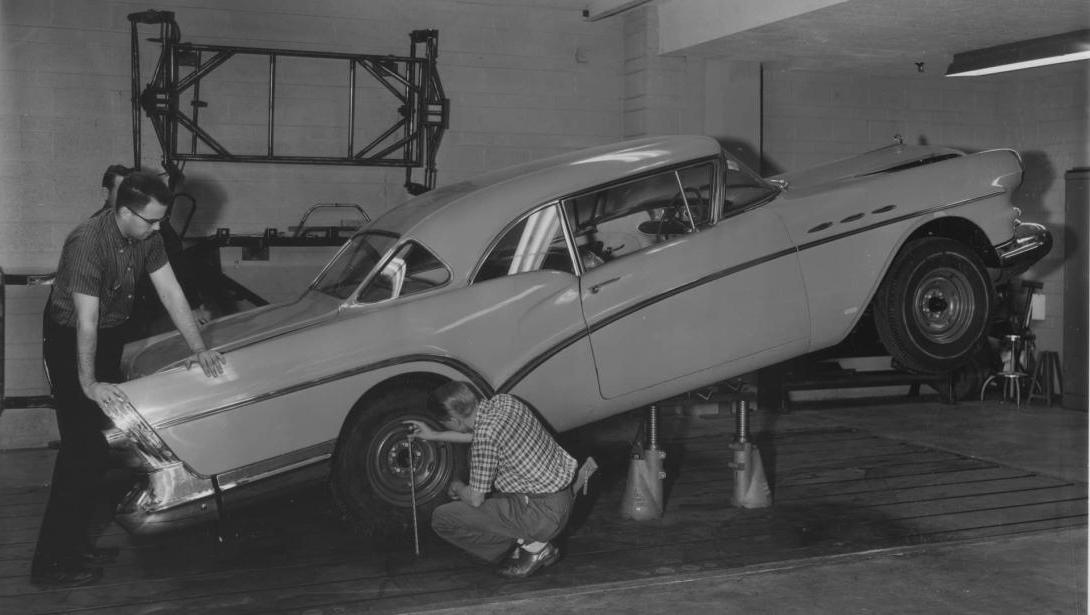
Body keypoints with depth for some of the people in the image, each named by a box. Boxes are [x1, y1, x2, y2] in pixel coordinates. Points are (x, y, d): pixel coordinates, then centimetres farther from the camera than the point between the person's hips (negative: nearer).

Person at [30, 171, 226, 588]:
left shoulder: (146, 237, -6)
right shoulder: (88, 243, -29)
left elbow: (171, 292, -3)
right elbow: (86, 320, -31)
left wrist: (199, 349, -7)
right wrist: (87, 384, -31)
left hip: (110, 336, 8)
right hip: (70, 343, -8)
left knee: (100, 444, 11)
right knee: (82, 448, -10)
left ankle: (76, 544, 23)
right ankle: (52, 564, -2)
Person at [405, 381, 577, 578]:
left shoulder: (485, 437, -23)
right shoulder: (503, 400, 1)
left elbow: (475, 499, -14)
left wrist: (457, 489, 8)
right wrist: (434, 435, 31)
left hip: (542, 515, -9)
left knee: (442, 519, -6)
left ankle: (531, 546, -1)